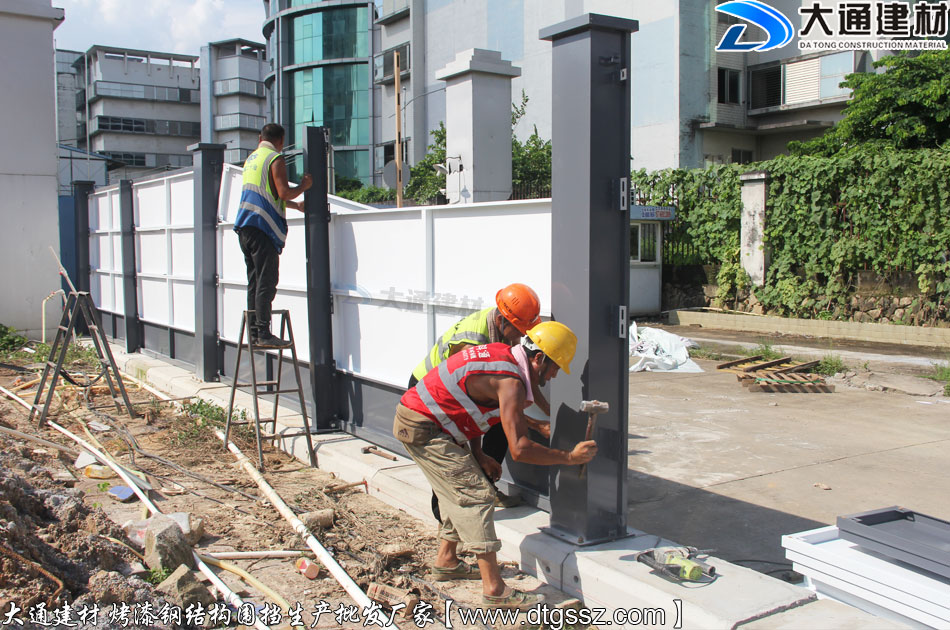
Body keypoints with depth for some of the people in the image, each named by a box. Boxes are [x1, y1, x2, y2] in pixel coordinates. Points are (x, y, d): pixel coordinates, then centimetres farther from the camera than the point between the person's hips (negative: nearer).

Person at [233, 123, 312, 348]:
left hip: (245, 226, 8)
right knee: (266, 282, -9)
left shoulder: (251, 159, 23)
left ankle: (254, 334, 10)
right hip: (263, 227, -8)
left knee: (254, 282, 9)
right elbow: (284, 192, -15)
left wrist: (296, 205, 38)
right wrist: (303, 186, 3)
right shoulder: (275, 159, -4)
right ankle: (264, 334, -11)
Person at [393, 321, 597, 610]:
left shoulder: (502, 355, 8)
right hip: (423, 430, -10)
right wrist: (570, 457, -17)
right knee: (476, 495, -10)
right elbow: (520, 449, -27)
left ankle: (446, 561, 33)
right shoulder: (511, 382, -21)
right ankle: (494, 589, -8)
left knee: (460, 491, 20)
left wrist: (477, 455, 13)